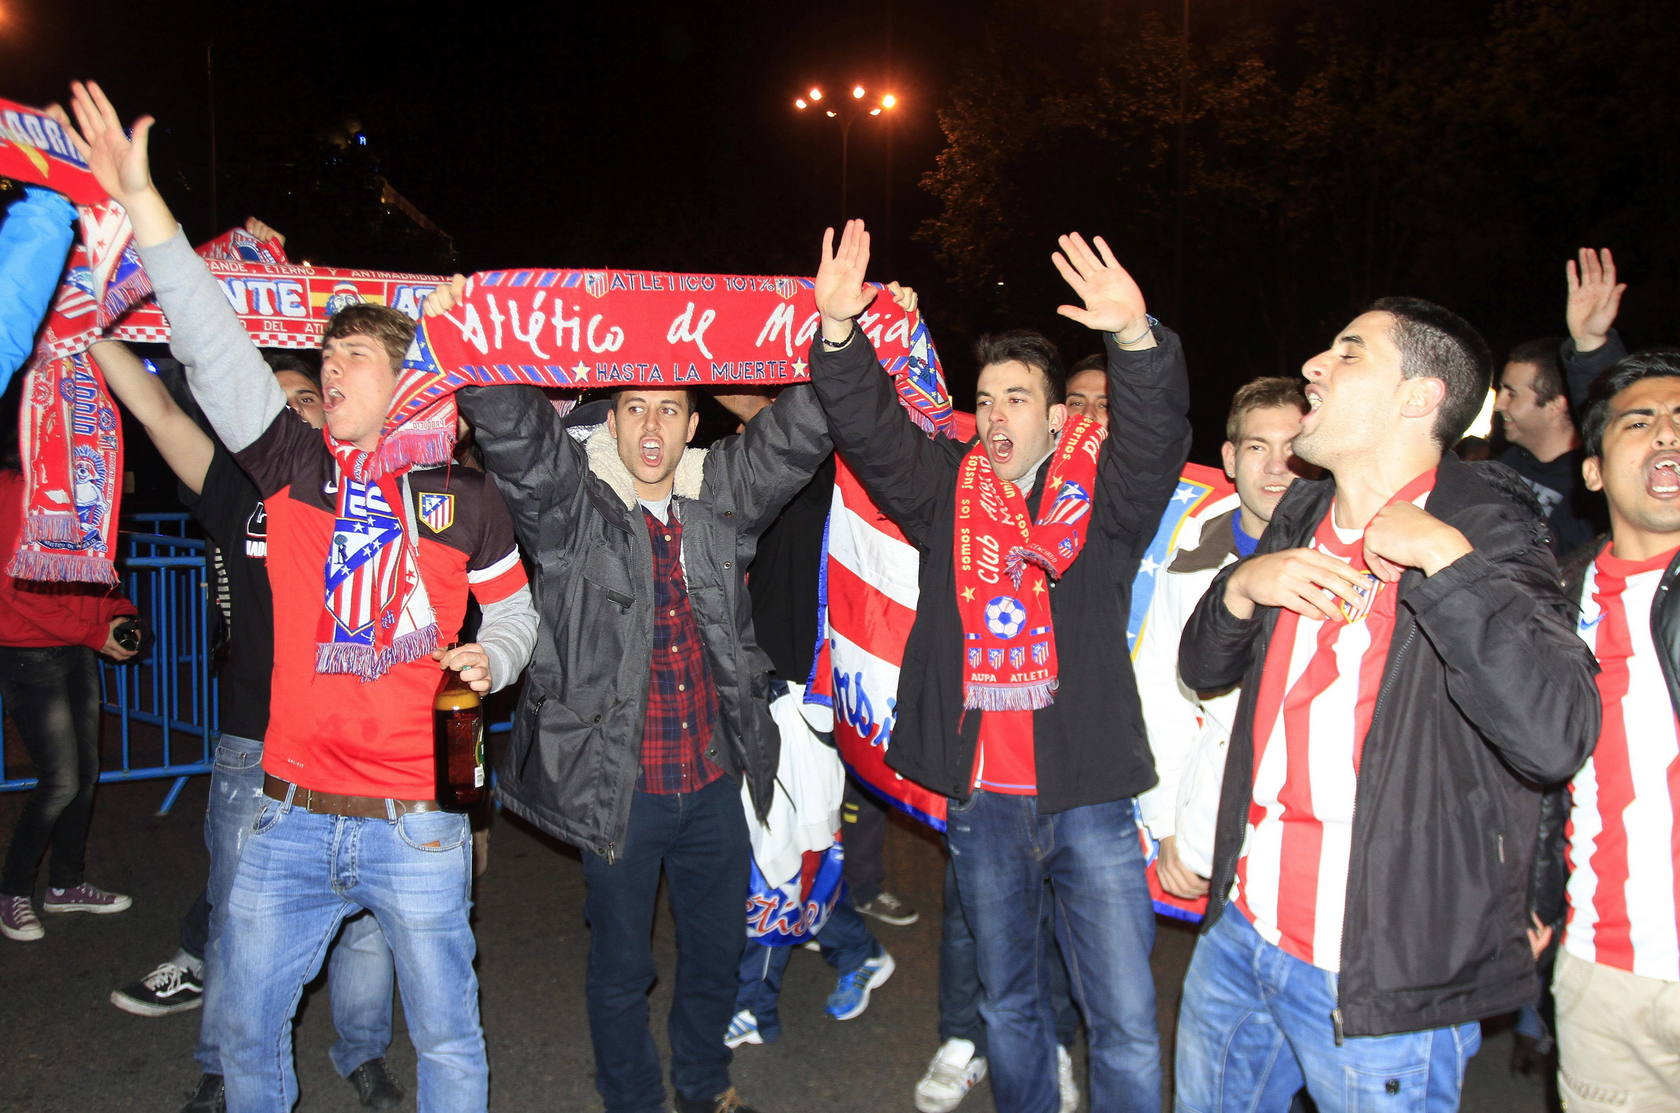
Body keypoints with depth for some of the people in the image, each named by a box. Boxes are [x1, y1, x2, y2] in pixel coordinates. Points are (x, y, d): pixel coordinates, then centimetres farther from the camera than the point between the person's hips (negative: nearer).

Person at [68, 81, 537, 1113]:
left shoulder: (465, 499, 0)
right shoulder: (293, 468, 4)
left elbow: (516, 610, 12)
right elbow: (216, 350, -4)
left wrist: (493, 659, -10)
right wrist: (141, 200, -10)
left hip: (417, 828, -2)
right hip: (291, 823, 3)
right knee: (249, 1027, 18)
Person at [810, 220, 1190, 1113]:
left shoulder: (1101, 488, -1)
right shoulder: (950, 489, 6)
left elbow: (1157, 431, -18)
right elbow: (870, 430, -5)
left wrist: (1135, 337, -38)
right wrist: (838, 330, -22)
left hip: (1087, 797, -2)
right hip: (980, 801, 3)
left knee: (1126, 1023, 2)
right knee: (1006, 1000, 21)